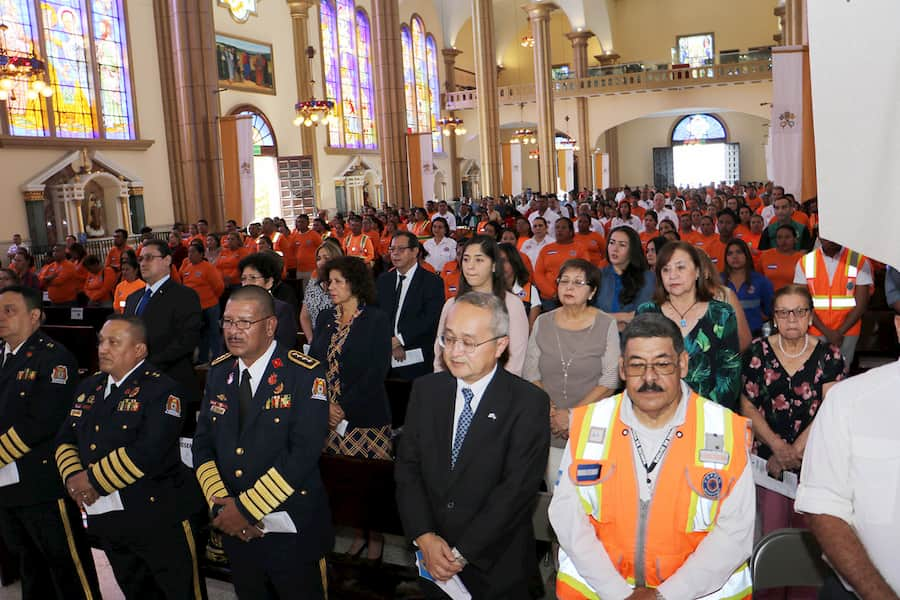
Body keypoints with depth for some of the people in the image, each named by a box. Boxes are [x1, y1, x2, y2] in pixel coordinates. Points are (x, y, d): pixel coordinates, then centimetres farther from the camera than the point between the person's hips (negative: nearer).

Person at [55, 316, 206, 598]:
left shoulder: (161, 389, -14)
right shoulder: (88, 388, 12)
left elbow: (150, 452, -24)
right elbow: (65, 439, 13)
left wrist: (94, 479, -16)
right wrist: (73, 477, -6)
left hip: (159, 518, -7)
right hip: (106, 519, 8)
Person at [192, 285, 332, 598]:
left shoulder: (306, 374, -15)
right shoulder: (218, 372, 4)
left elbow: (304, 452, -21)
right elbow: (203, 444, 5)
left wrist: (246, 507, -19)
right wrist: (220, 503, -9)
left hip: (292, 532, -5)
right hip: (235, 530, 5)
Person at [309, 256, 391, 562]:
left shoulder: (377, 320, -5)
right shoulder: (325, 318, 10)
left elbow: (377, 370, -11)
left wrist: (345, 407, -13)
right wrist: (325, 405, -6)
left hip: (366, 416, -4)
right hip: (328, 416, 4)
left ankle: (376, 536, 21)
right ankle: (359, 532, 26)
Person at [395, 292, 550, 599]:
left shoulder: (529, 403, -14)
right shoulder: (425, 390, 0)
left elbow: (517, 488, -18)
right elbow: (407, 467, -1)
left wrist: (462, 553, -18)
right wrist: (425, 537, -12)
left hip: (497, 565, -3)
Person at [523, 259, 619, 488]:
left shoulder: (606, 325, -3)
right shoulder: (543, 323, 5)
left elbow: (610, 381, -6)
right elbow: (530, 374, 3)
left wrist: (573, 414, -12)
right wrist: (551, 412, -10)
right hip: (549, 428, 2)